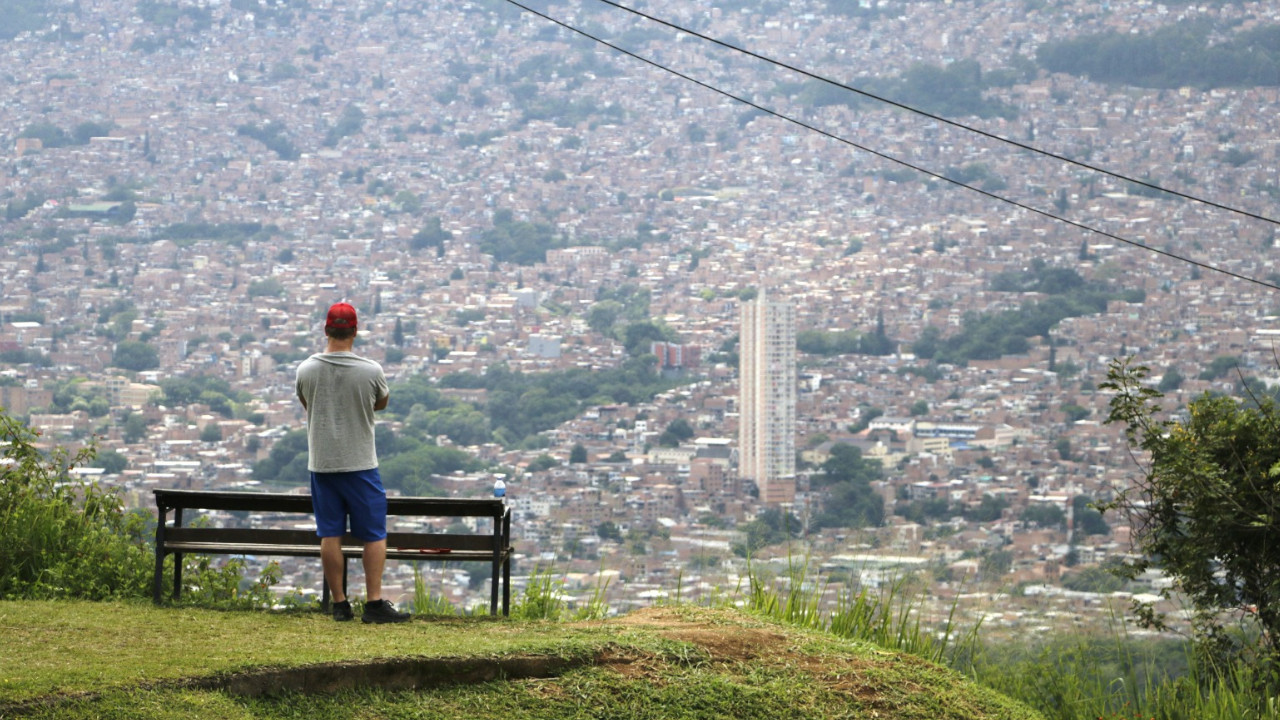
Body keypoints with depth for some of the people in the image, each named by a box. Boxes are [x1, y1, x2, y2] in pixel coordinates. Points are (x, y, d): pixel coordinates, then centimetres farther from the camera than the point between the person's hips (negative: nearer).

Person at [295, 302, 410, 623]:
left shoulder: (306, 370, -5)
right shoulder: (371, 371, -11)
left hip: (321, 464, 3)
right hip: (360, 464, -3)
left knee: (330, 535, 7)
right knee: (375, 535, 5)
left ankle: (339, 604, 9)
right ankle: (374, 603, -2)